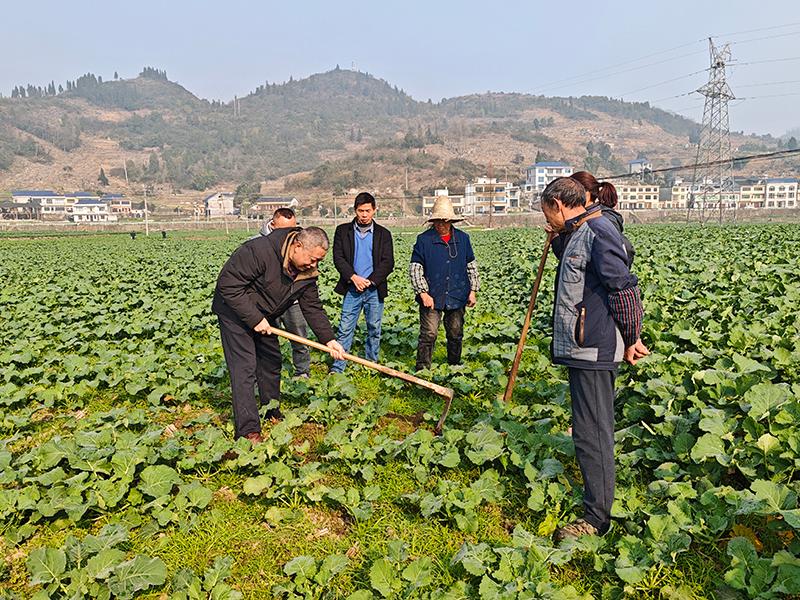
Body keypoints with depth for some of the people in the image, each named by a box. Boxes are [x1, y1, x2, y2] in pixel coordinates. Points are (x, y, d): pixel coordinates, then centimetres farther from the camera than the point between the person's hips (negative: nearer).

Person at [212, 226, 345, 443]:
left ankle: (272, 413, 30)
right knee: (244, 367, -10)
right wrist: (254, 318, -30)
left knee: (271, 362, 12)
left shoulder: (307, 271, -9)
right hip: (235, 312, -7)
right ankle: (248, 430, -6)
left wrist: (328, 339, -14)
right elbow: (228, 284, -31)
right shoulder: (259, 250, -33)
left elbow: (312, 307, -3)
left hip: (264, 316, 8)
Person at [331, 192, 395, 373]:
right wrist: (354, 277, -14)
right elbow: (338, 258, -2)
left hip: (375, 290, 1)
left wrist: (370, 281, -12)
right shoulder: (343, 230, 6)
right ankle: (337, 368, 3)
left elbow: (388, 263, -1)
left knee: (374, 330, 8)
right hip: (351, 289, -1)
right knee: (345, 329, -3)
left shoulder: (383, 234, 6)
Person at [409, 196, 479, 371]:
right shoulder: (424, 239, -5)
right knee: (428, 334, -6)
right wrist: (423, 293, -13)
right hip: (432, 297, -3)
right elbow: (415, 268, -5)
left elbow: (472, 266, 13)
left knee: (456, 334, 14)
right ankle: (422, 369, 3)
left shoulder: (463, 238, 6)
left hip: (457, 297, 3)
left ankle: (454, 366, 31)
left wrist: (473, 291, 8)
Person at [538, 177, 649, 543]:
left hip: (594, 349, -11)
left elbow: (625, 287, -20)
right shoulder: (577, 234, 16)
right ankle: (595, 497, 35)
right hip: (580, 348, 11)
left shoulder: (596, 231, -16)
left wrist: (632, 339, -15)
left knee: (591, 431, -4)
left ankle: (597, 516, 6)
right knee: (591, 428, 20)